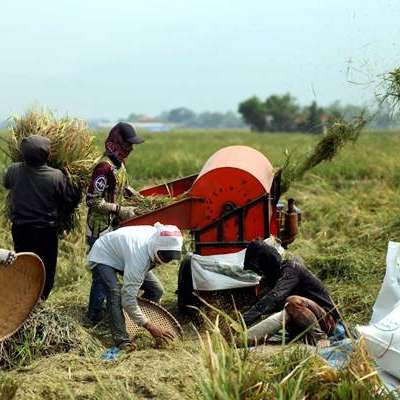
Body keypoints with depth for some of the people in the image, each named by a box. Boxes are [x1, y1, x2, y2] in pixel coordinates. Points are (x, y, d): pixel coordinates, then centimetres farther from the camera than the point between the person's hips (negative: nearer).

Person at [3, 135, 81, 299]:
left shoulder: (13, 170, -12)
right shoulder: (56, 176, -20)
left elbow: (6, 184, 11)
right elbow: (72, 199, -9)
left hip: (20, 229, 3)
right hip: (46, 231, -3)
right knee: (46, 268, 12)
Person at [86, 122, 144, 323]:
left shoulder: (119, 164, 8)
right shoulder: (105, 167, -22)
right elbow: (92, 200, -24)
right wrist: (121, 211, -23)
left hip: (114, 227, 9)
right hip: (101, 230, -9)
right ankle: (95, 315, 7)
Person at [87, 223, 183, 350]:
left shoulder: (158, 237, -22)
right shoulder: (139, 255, -44)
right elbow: (128, 299, -41)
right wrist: (149, 327, -40)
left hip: (122, 256, 8)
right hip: (102, 258, -8)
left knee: (156, 290, -2)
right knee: (115, 294, -34)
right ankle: (122, 341, -32)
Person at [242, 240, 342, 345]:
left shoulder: (291, 268, -17)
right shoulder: (278, 273, 11)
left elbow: (274, 297, -32)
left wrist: (245, 319, -40)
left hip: (327, 320, -8)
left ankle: (320, 339, -22)